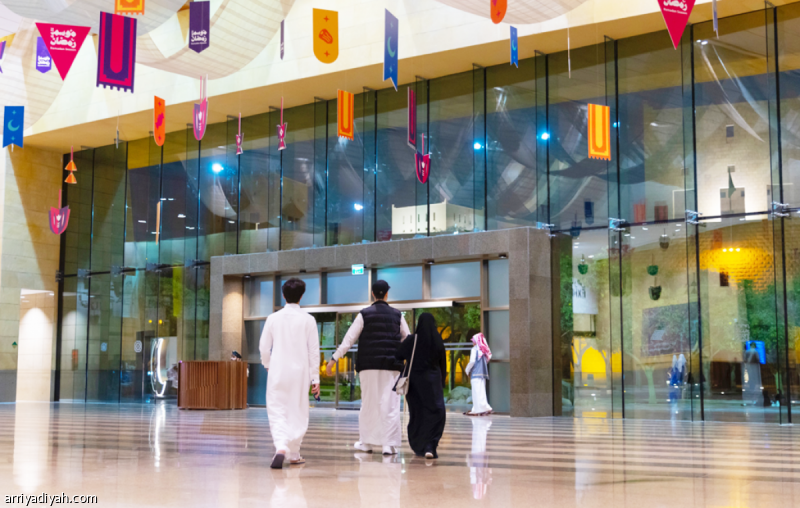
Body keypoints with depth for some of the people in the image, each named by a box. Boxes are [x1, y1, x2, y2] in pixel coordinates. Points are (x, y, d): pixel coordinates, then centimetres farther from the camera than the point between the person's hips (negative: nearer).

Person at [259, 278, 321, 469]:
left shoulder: (273, 318, -1)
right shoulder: (308, 320, -4)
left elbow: (264, 347, 3)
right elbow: (314, 351, -3)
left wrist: (268, 365, 23)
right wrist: (315, 378, 3)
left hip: (277, 372, 0)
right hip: (300, 372, 0)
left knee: (277, 412, 2)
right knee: (298, 414, 12)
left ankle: (281, 447, -22)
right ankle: (294, 454, 20)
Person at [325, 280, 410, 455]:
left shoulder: (364, 315, -1)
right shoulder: (397, 315, 5)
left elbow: (349, 339, -4)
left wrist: (334, 359, 0)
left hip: (369, 365, -1)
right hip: (392, 366, 1)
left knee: (369, 403, 8)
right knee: (390, 404, 1)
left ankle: (366, 442, 15)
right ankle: (389, 444, -2)